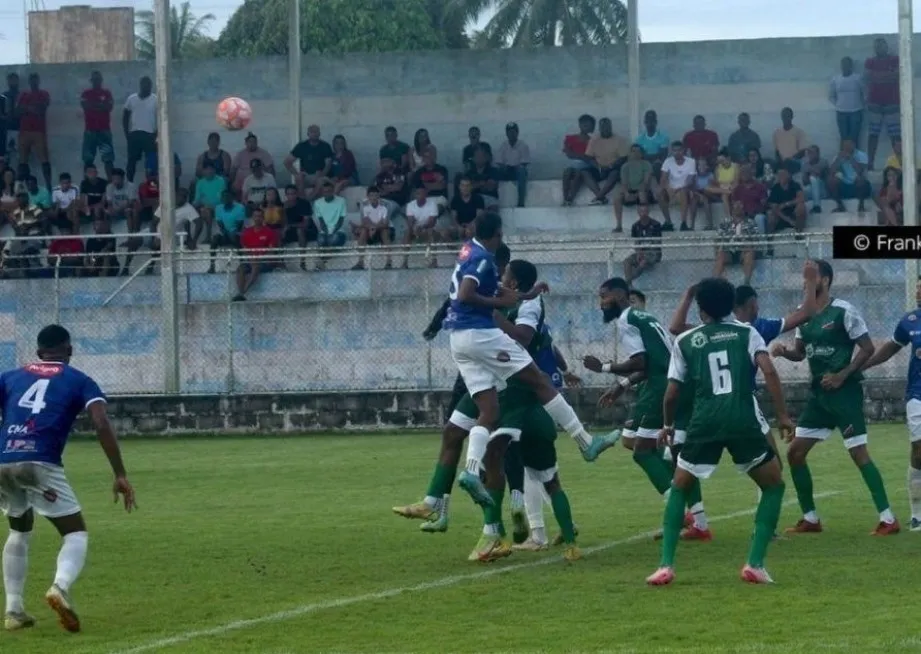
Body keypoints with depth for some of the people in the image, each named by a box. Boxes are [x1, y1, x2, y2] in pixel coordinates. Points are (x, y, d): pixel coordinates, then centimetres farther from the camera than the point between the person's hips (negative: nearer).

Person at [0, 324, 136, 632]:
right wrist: (120, 475, -3)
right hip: (41, 464, -4)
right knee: (76, 534, 9)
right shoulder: (79, 381, 16)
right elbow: (102, 425, -1)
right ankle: (60, 586, -22)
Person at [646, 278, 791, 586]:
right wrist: (783, 415, -1)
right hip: (743, 422, -1)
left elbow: (672, 392, 12)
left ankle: (666, 566, 6)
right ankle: (755, 564, 5)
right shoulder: (746, 333, 12)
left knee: (679, 490, 20)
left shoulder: (685, 342, 13)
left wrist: (668, 425, 30)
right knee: (774, 486, 18)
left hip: (704, 423, 1)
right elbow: (769, 371, -4)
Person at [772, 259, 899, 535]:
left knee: (859, 454, -11)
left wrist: (842, 376, -17)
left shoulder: (844, 311, -13)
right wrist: (784, 351, -4)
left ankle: (888, 519, -6)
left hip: (845, 392, -8)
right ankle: (810, 518, 15)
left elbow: (868, 348, -11)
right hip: (819, 393, 8)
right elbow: (800, 352, 18)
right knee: (795, 452, 6)